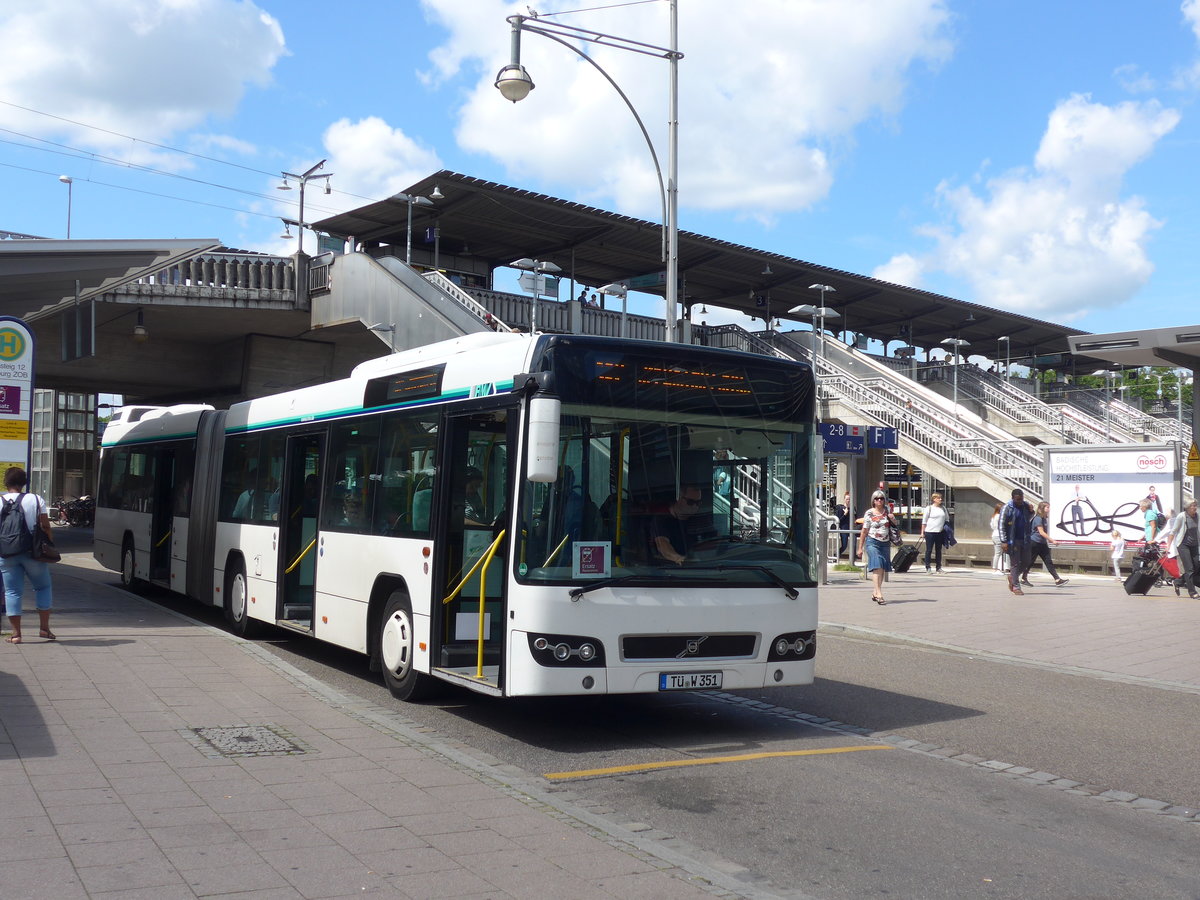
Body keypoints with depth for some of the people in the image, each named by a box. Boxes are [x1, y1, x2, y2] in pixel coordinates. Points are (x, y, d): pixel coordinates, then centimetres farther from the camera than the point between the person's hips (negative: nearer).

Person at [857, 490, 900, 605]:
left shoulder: (887, 511, 9)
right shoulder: (869, 513, -1)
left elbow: (896, 526, 20)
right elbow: (864, 531, 1)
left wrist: (893, 519, -3)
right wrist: (860, 547, 0)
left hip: (885, 543, 5)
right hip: (872, 542, -5)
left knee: (883, 569, 7)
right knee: (877, 567, -16)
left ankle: (875, 593, 20)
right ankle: (879, 595, -23)